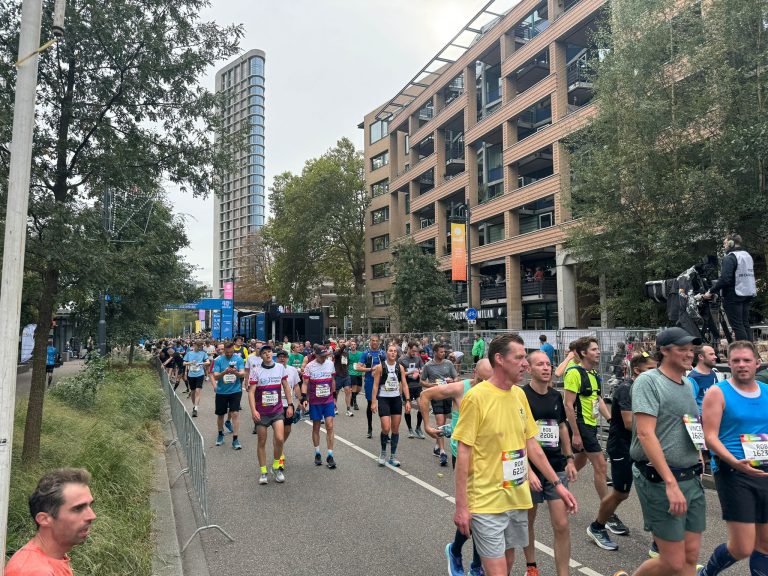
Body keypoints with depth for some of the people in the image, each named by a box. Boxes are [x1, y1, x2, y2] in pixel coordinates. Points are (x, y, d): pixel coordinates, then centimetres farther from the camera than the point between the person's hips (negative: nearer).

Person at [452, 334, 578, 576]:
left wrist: (557, 483, 8)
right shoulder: (477, 396, -17)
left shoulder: (519, 394, 3)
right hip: (487, 501, -6)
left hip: (518, 498, 7)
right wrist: (461, 505, -15)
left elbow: (531, 444, 11)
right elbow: (463, 451, -15)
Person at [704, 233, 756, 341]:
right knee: (745, 324, 13)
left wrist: (711, 291, -14)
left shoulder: (730, 258, -14)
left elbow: (725, 279, -22)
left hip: (733, 296, -8)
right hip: (748, 295, 8)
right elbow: (747, 276, 19)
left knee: (737, 326, -5)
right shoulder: (747, 255, 14)